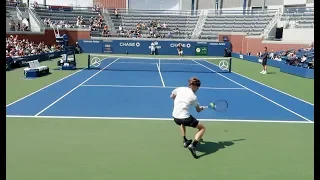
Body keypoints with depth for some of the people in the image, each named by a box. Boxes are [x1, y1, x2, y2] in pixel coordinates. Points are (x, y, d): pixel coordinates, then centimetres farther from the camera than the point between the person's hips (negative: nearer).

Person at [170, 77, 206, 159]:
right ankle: (193, 145, -8)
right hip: (185, 118, -6)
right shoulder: (193, 97, -1)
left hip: (175, 117, 6)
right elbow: (198, 110, 13)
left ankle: (185, 141, 36)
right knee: (202, 128, 11)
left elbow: (171, 96, 25)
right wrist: (201, 108, 35)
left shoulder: (179, 89, 7)